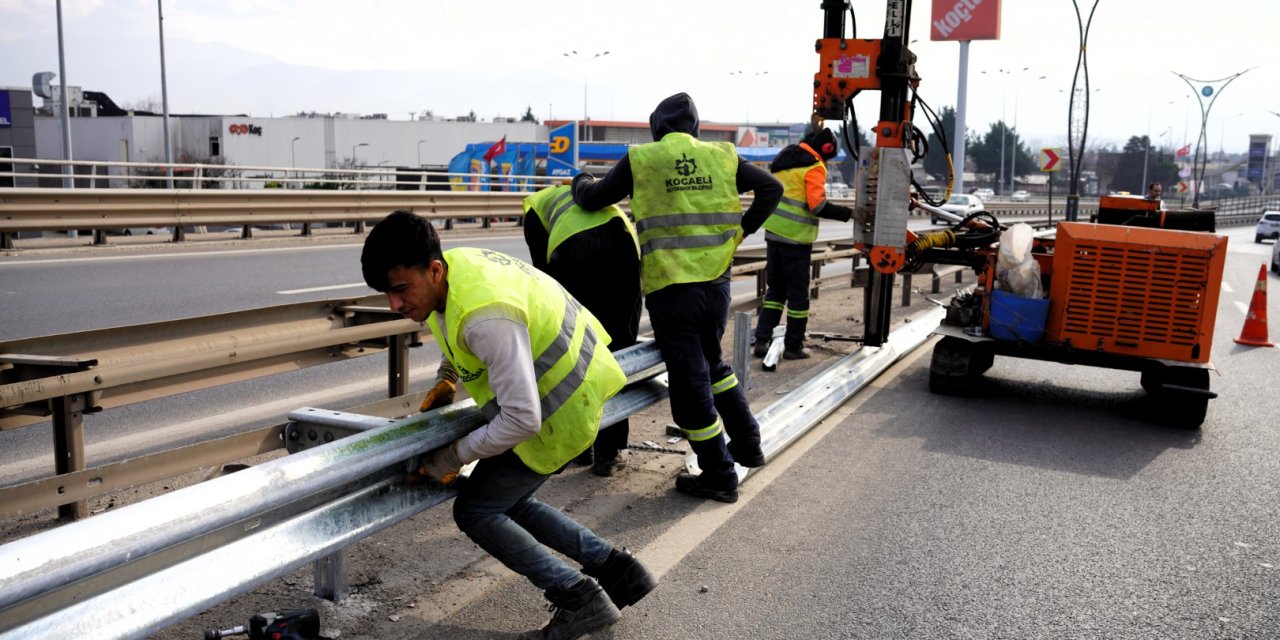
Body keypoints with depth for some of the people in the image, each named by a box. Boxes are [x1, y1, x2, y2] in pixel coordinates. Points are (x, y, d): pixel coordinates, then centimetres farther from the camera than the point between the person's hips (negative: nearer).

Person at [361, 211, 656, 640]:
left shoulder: (487, 318, -35)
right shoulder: (451, 265, -7)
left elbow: (522, 419, -33)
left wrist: (451, 458, -20)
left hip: (561, 406, -9)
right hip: (572, 383, 9)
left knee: (475, 511, -2)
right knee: (510, 503, 18)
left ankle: (578, 599, 3)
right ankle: (616, 570, 21)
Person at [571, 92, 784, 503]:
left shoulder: (640, 159, -1)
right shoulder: (722, 156, 7)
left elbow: (592, 199, 4)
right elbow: (771, 187, 7)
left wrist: (581, 182, 26)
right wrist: (743, 229, 12)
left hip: (669, 289, -4)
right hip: (716, 283, 4)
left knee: (690, 381, 5)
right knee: (712, 363, 26)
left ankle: (719, 476, 13)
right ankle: (747, 445, 31)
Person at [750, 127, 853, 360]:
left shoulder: (785, 159, 13)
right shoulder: (814, 168, -11)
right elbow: (818, 206, -20)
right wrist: (848, 213, -16)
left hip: (773, 234, 7)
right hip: (796, 239, -7)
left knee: (775, 289, 14)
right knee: (798, 293, 4)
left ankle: (761, 341, 8)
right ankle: (793, 346, 10)